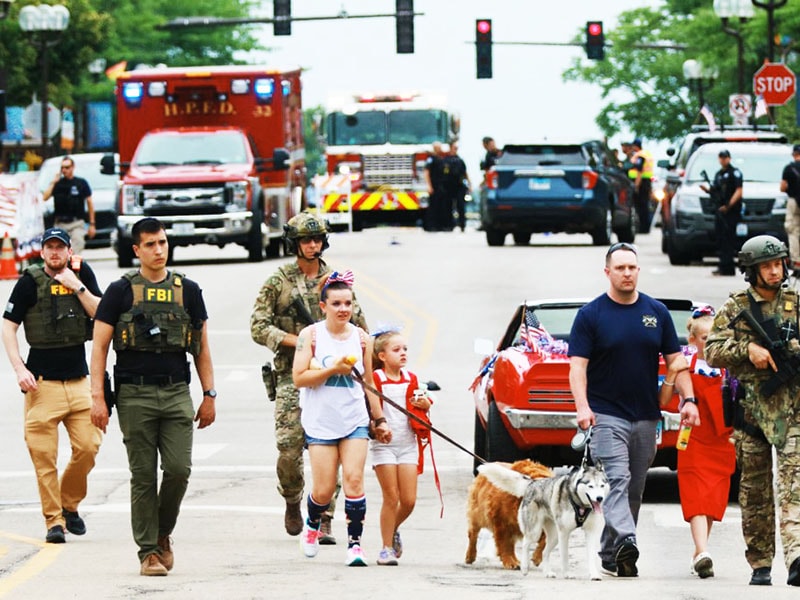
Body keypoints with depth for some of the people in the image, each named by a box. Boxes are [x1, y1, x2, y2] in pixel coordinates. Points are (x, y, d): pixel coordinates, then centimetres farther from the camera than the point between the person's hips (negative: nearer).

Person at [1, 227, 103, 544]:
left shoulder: (82, 274, 8)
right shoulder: (30, 282, -1)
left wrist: (77, 287, -10)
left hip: (78, 380, 3)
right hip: (42, 381, -3)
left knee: (88, 445, -4)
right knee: (43, 454, -7)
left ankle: (69, 504, 18)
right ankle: (53, 520, -1)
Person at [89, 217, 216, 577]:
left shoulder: (187, 291, 11)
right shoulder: (121, 291, 3)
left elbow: (201, 347, 16)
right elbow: (100, 346, 2)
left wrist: (209, 395, 9)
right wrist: (97, 397, -7)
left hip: (177, 394, 2)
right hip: (134, 395, -2)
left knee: (179, 469, -8)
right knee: (143, 475, -1)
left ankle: (163, 534, 16)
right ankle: (148, 551, 5)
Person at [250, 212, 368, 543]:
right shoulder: (277, 282, 3)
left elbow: (358, 324, 18)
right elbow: (258, 327, -2)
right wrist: (297, 341, -14)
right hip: (292, 376, -2)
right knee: (289, 450, -9)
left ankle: (323, 521, 0)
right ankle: (292, 502, 20)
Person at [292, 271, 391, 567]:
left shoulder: (361, 338, 7)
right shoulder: (310, 335, -3)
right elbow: (299, 378, -9)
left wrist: (380, 420, 15)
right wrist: (333, 369, -18)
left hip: (355, 420, 2)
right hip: (320, 422, -2)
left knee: (354, 480, -11)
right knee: (324, 489, -2)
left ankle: (355, 543, -6)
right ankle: (312, 525, 29)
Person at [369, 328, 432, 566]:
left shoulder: (411, 379, 9)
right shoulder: (375, 379, -6)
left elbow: (422, 405, 22)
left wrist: (424, 403, 0)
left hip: (408, 443, 4)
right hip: (383, 443, -4)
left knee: (409, 500, 0)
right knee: (391, 497, -4)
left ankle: (393, 530, 28)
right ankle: (387, 547, 7)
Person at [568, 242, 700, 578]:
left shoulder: (657, 312, 9)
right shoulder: (591, 315, -1)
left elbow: (674, 361, 11)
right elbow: (578, 366, -7)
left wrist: (688, 399, -2)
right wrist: (582, 407, -21)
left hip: (646, 417, 4)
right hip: (607, 415, -4)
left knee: (635, 488, 7)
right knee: (616, 481, -19)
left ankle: (610, 555, 15)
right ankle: (625, 542, -35)